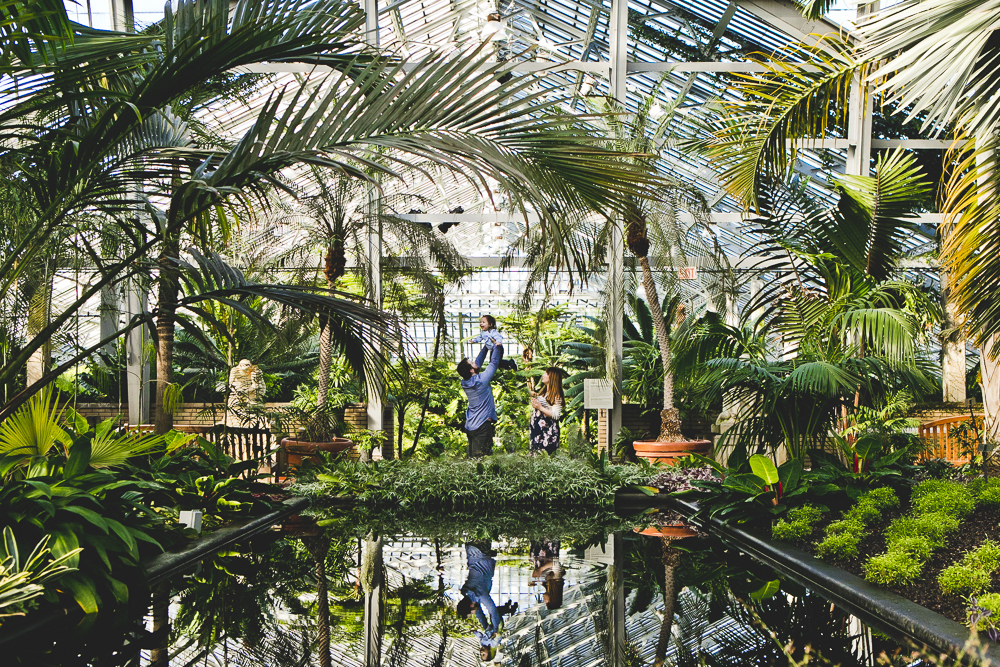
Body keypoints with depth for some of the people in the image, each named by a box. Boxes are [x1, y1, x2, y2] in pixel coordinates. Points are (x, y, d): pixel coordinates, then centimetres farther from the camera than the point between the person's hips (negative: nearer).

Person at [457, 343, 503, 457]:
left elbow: (478, 362, 18)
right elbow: (494, 362, -6)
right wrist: (497, 345, 8)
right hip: (482, 425, -8)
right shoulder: (481, 380, -16)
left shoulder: (465, 382, 4)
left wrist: (486, 346, 24)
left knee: (473, 457, 13)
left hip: (469, 426, 8)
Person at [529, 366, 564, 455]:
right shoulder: (543, 392, 17)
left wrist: (540, 407, -17)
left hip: (548, 431, -9)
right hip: (536, 428, 9)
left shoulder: (556, 396, -10)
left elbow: (555, 415, -19)